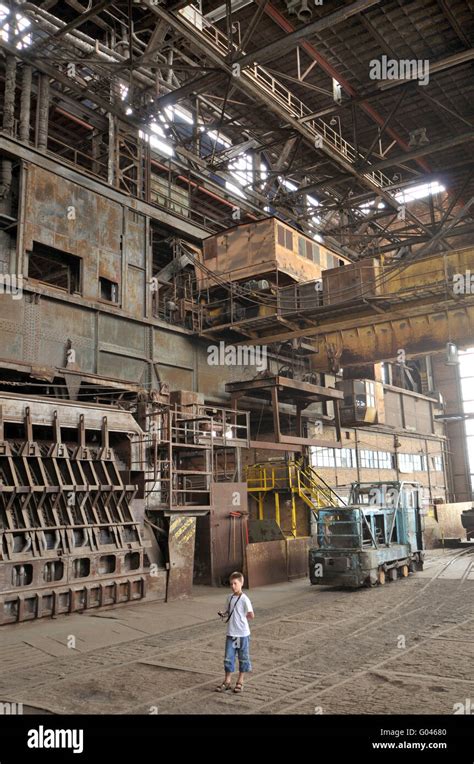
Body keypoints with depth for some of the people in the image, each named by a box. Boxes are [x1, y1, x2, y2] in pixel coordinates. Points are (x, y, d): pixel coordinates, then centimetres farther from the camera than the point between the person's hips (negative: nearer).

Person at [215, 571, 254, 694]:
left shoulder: (244, 599, -14)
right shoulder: (229, 597, 4)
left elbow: (251, 615, -13)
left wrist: (241, 618, -5)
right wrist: (224, 615, -5)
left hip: (243, 634, -5)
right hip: (230, 633, 5)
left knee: (243, 658, 9)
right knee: (228, 657, 6)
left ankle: (240, 681, 22)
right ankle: (227, 681, 18)